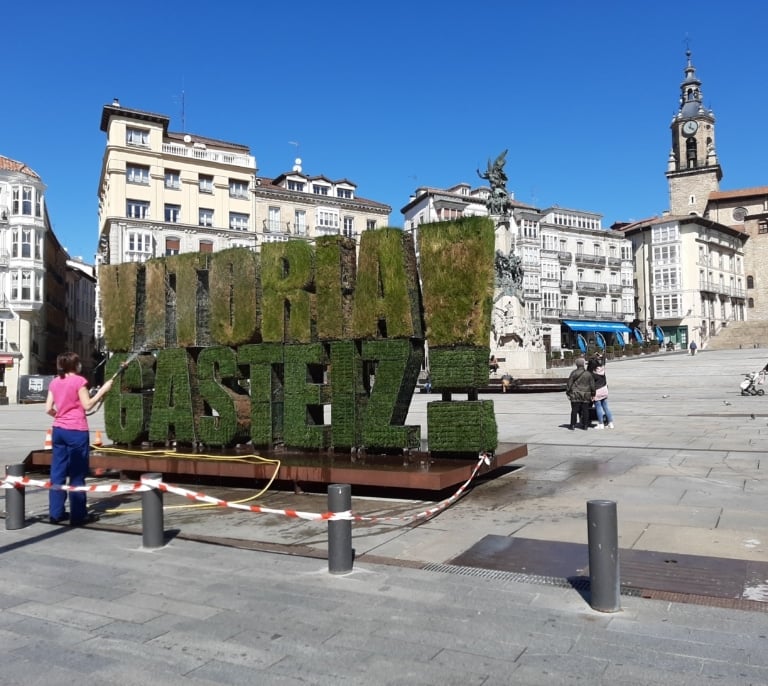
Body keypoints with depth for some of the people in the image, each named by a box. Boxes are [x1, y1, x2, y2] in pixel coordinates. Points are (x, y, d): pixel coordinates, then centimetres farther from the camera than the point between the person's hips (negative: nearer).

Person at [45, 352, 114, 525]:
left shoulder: (54, 382, 8)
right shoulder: (79, 380, -10)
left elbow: (48, 409, 6)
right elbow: (87, 406, -11)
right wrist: (103, 390, -6)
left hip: (58, 430, 6)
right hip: (76, 431, -6)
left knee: (58, 472, 10)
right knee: (77, 474, 0)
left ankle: (56, 513, 15)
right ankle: (78, 515, 6)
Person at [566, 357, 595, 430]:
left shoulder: (574, 373, -6)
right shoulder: (588, 374, 1)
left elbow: (569, 383, -4)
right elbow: (592, 385, 5)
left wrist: (568, 393, 3)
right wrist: (593, 394, 13)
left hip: (575, 395, -2)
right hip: (586, 396, 2)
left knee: (574, 410, 1)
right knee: (585, 410, 7)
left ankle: (573, 425, 3)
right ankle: (585, 425, 10)